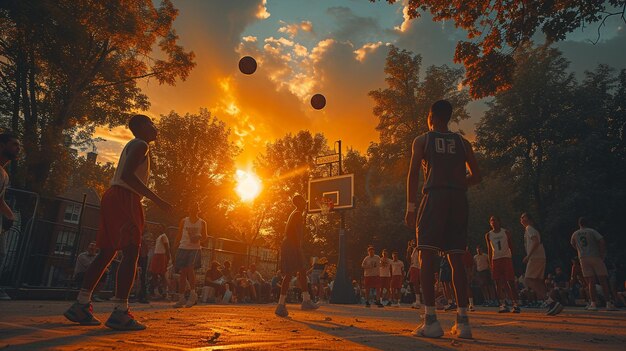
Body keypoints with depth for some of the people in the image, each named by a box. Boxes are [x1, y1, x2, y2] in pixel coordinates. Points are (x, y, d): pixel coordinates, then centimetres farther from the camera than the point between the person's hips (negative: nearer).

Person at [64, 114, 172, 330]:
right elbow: (127, 175, -20)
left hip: (113, 198, 10)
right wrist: (156, 200, -21)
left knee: (107, 252, 11)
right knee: (131, 252, -13)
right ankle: (120, 313, -17)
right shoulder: (141, 145, -5)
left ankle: (80, 306, 14)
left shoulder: (133, 146, 26)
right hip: (125, 199, -10)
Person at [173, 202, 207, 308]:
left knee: (190, 269, -19)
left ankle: (193, 294, -5)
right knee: (183, 273, 3)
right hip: (183, 248, 2)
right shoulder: (184, 221, 9)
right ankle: (181, 298, 11)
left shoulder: (202, 223, 7)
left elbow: (205, 236, 13)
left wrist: (199, 237, -10)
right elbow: (179, 236, 11)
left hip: (195, 249, -1)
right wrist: (175, 248, 6)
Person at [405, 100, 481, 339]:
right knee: (456, 260, 7)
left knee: (427, 258, -4)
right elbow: (476, 176, 16)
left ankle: (431, 321, -9)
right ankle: (463, 321, 7)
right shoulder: (462, 142, 19)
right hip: (459, 200, 4)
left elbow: (413, 173, -3)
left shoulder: (422, 140, 8)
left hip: (434, 197, -4)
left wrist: (411, 207, -6)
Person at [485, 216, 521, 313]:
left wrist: (512, 259, 1)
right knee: (498, 283, -2)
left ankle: (516, 304, 1)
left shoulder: (506, 232, 3)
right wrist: (490, 263, 7)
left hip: (506, 258, -2)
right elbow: (489, 250, 11)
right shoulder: (488, 235, 8)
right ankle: (503, 305, 2)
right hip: (495, 259, 2)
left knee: (510, 282, -5)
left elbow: (511, 246, 6)